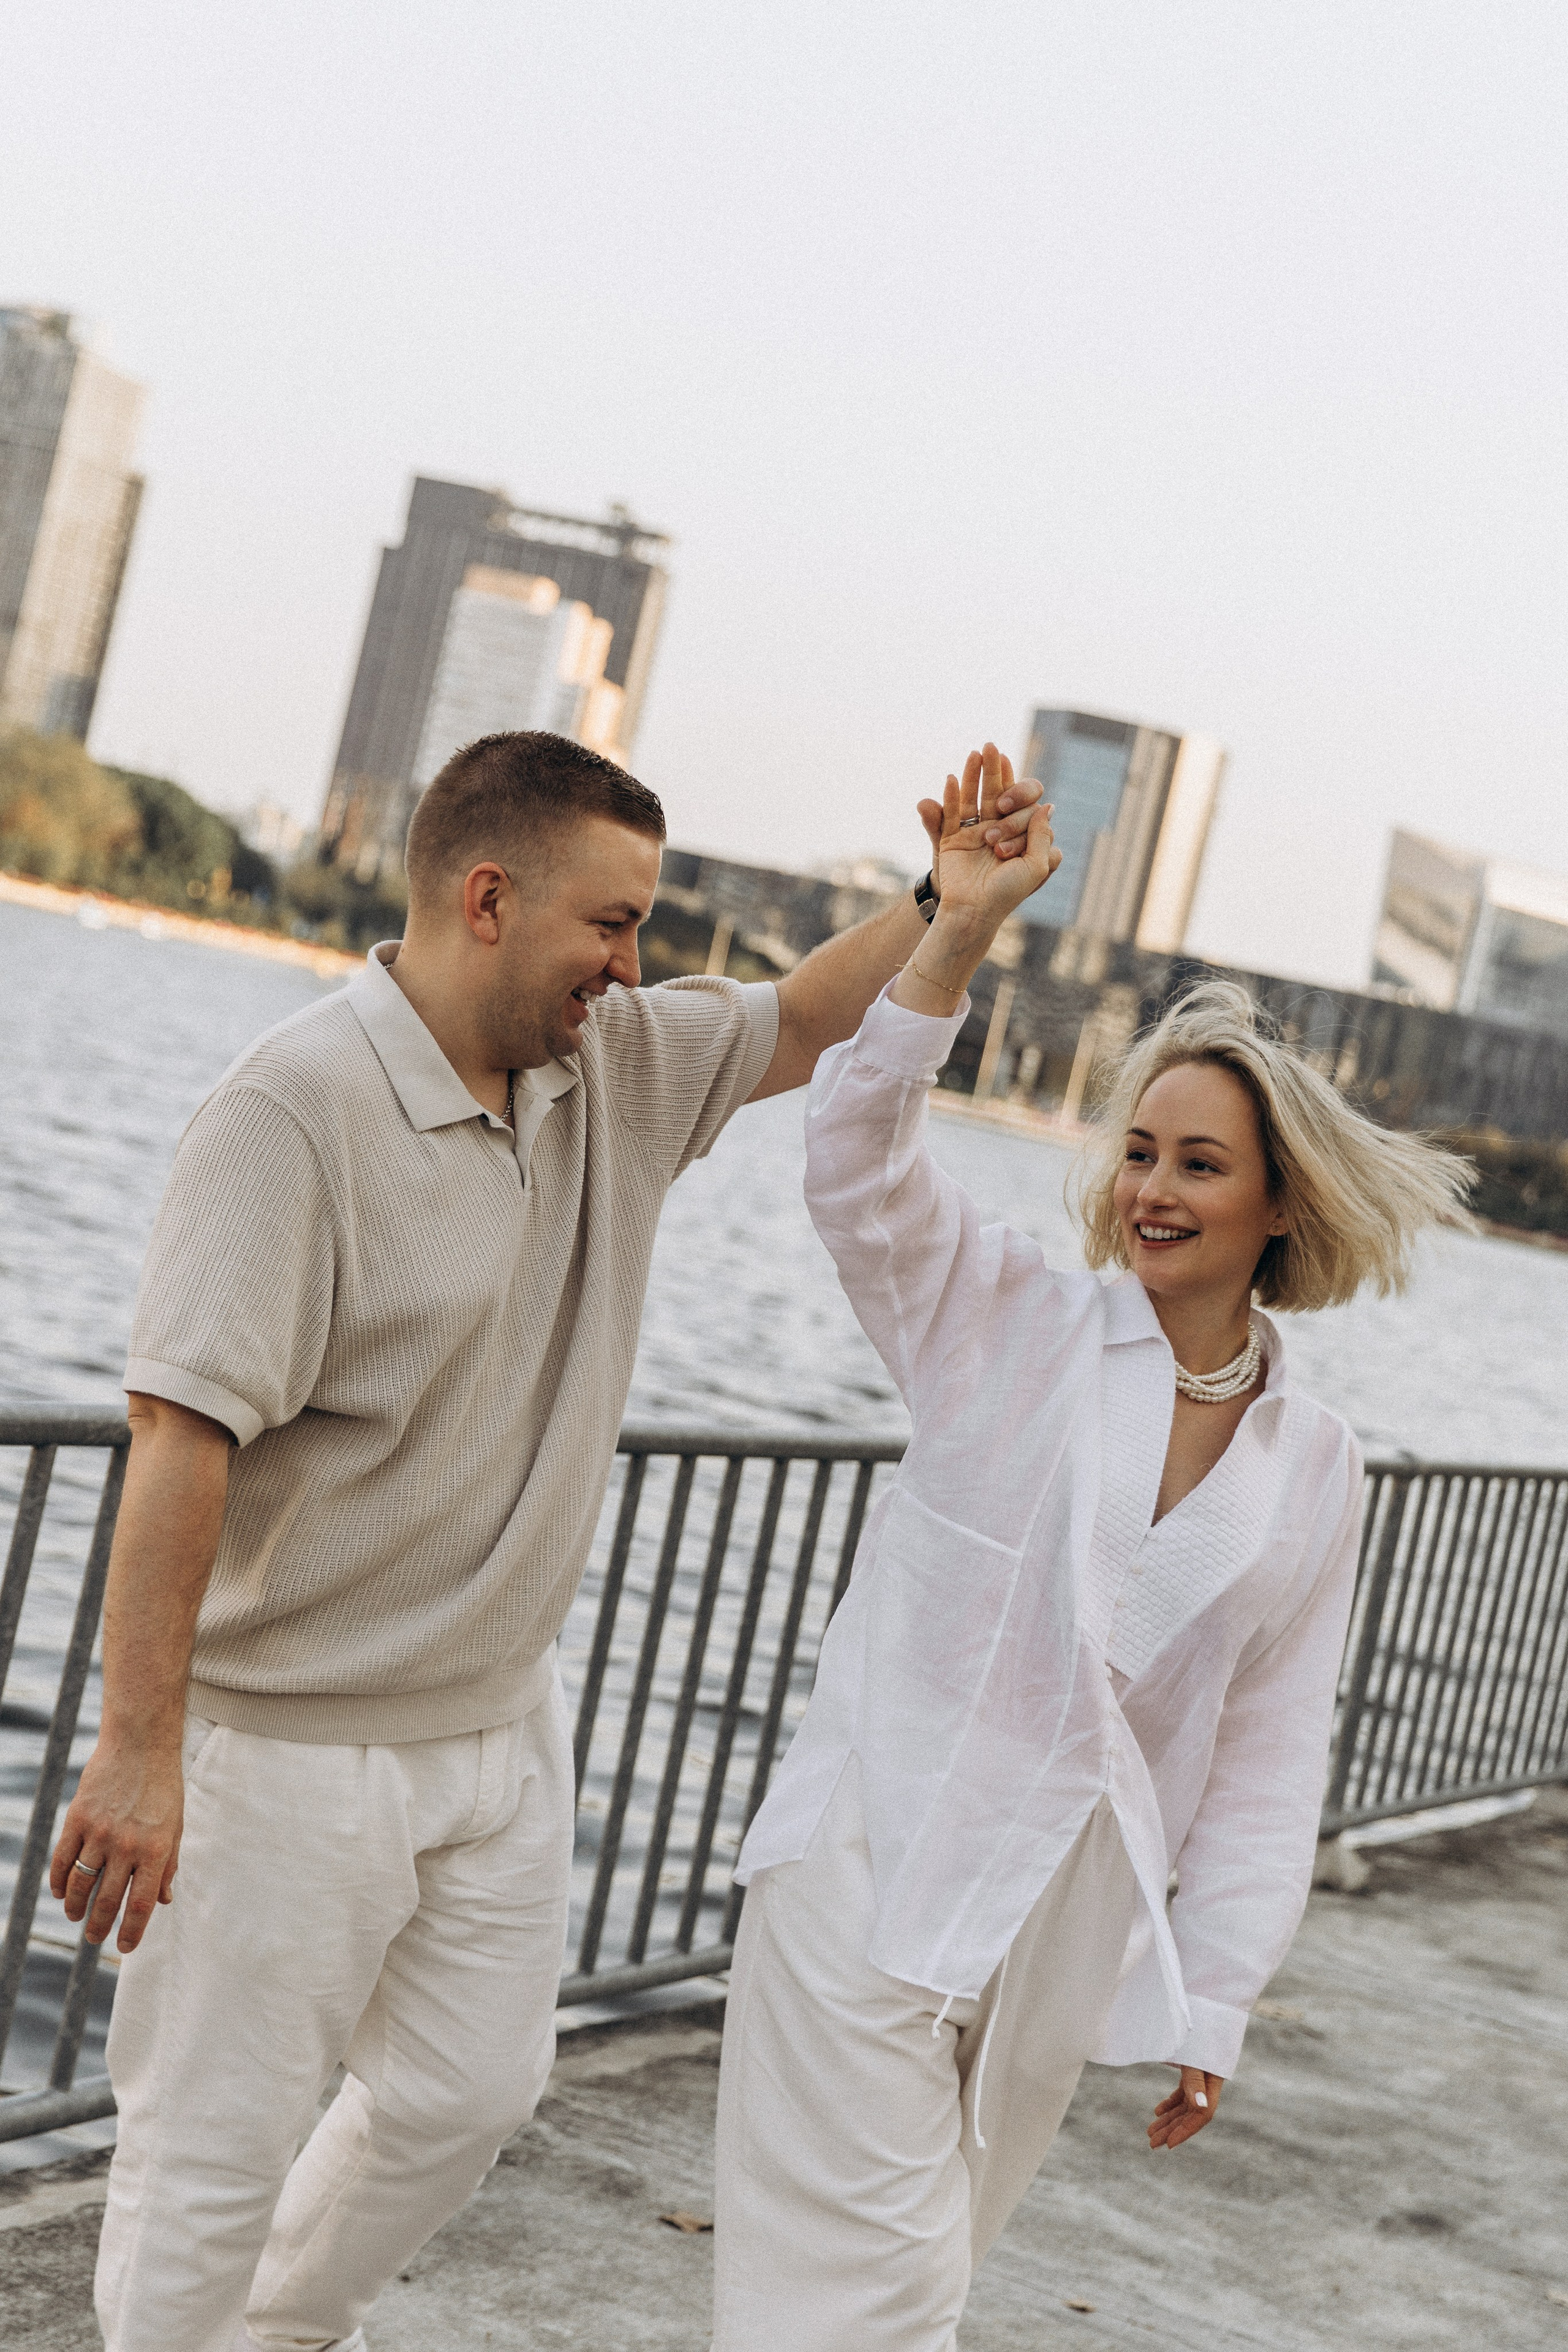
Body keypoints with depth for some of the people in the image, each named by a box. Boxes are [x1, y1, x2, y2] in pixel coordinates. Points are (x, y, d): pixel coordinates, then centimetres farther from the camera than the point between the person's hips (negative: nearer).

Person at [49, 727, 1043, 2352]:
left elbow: (812, 1021, 17)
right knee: (220, 2143, 3)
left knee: (469, 2090, 20)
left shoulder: (614, 1066, 2)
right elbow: (182, 1434, -28)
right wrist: (137, 1752, -30)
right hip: (291, 1743, -8)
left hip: (501, 1720, 8)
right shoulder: (297, 1108, -23)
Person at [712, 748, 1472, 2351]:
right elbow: (856, 1159, -15)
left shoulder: (1314, 1470, 6)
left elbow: (1268, 1755, 8)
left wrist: (1213, 2007, 5)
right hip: (880, 1863, -3)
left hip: (1073, 1919, 4)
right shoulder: (1009, 1328, -1)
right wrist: (958, 934, -25)